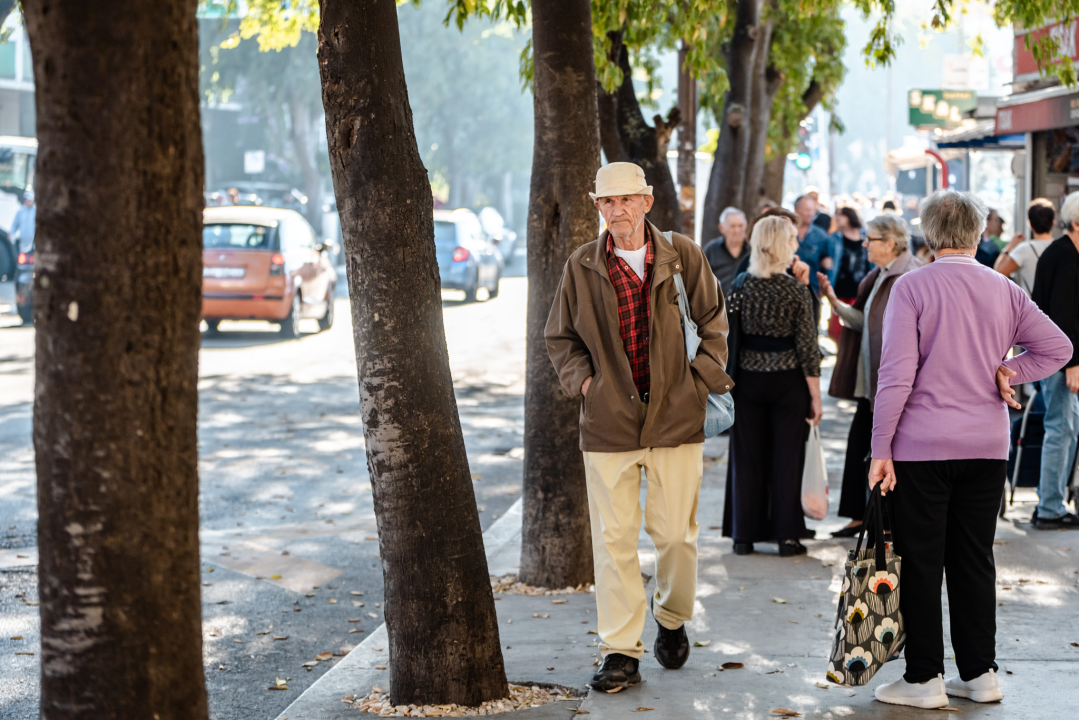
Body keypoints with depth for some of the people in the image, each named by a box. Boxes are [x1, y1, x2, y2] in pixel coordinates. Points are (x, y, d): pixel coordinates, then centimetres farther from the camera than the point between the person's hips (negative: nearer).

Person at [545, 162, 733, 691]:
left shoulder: (682, 256, 2)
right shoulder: (581, 268, 3)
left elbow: (713, 324, 12)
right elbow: (559, 337, 14)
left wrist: (703, 379, 2)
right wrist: (582, 380, 0)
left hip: (675, 417, 0)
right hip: (608, 421, 0)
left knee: (675, 532, 4)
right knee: (613, 538, -2)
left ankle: (672, 621, 32)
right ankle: (620, 652, 5)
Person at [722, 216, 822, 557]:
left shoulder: (741, 286, -3)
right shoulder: (797, 291, -11)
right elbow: (807, 347, -10)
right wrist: (815, 396, -3)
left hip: (749, 381, 3)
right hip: (788, 382, -2)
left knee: (747, 459, 10)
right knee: (787, 460, 6)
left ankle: (744, 535, 14)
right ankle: (786, 536, 10)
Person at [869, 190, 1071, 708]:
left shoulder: (911, 287, -8)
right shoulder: (1005, 291, 5)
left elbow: (896, 374, -13)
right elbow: (1057, 347, 3)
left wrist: (880, 448, -10)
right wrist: (1004, 372, 6)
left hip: (922, 447, -4)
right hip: (987, 446, 4)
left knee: (921, 562, 3)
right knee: (975, 559, 12)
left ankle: (924, 679, 6)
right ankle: (980, 674, 16)